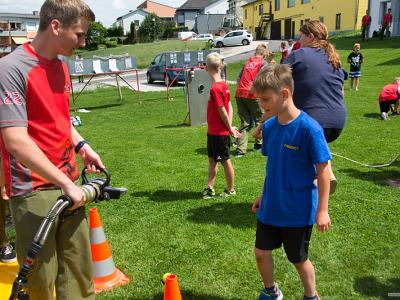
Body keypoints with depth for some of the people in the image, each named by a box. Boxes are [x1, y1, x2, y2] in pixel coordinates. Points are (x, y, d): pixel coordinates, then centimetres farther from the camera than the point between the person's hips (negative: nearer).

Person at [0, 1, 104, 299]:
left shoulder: (61, 67, 9)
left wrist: (82, 146, 8)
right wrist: (67, 184, -20)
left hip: (68, 186, 7)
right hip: (33, 192, -7)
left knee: (79, 269, 13)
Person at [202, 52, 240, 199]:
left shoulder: (215, 88, -23)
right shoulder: (223, 85, 5)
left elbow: (222, 111, -21)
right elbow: (229, 107, 6)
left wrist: (230, 128, -10)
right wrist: (230, 126, 4)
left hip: (219, 133, -9)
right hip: (213, 131, 9)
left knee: (225, 161, 6)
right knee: (212, 159, 16)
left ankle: (230, 190, 21)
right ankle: (209, 188, 26)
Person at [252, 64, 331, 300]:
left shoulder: (309, 128, -22)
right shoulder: (269, 126, -2)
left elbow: (323, 170, -16)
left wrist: (322, 210, -14)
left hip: (299, 211, -5)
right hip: (270, 207, 6)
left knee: (299, 259, 14)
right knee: (261, 252, 14)